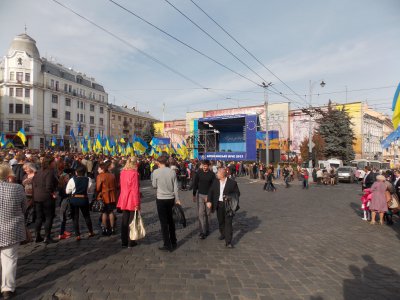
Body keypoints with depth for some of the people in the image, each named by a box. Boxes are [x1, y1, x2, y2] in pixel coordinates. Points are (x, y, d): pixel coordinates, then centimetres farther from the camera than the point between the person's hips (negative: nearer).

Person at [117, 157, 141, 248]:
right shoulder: (134, 173, -16)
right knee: (131, 221, 6)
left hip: (124, 200, 6)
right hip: (132, 200, -6)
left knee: (124, 220, 13)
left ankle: (124, 242, 22)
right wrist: (137, 203, -15)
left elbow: (121, 185, 12)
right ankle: (130, 242, 15)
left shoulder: (123, 172, 4)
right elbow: (135, 189, -18)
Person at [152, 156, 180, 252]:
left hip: (161, 199, -4)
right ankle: (173, 243, 28)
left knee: (164, 222, 4)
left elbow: (154, 186, -1)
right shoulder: (172, 172, -3)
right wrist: (177, 199, 7)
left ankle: (167, 245, 9)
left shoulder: (156, 172, -11)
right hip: (171, 199, 4)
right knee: (171, 221, 18)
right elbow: (176, 187, -1)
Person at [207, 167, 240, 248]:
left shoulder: (232, 183, -9)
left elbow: (237, 193, -3)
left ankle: (228, 242, -1)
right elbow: (211, 191, 7)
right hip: (218, 204, 5)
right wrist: (209, 201, -6)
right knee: (220, 221, 18)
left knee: (228, 222, -5)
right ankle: (223, 234, 42)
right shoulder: (215, 182, 4)